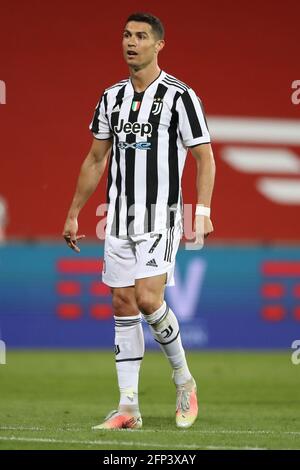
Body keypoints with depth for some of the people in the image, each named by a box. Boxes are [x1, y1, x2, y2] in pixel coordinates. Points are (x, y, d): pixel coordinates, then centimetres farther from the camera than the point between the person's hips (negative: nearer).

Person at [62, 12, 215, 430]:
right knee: (123, 305, 3)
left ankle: (184, 379, 5)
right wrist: (73, 214, 17)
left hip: (161, 217, -6)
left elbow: (204, 158, -6)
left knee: (147, 299, -17)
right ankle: (129, 407, 5)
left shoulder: (180, 96, -6)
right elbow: (95, 160, 18)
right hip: (119, 218, 6)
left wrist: (202, 212, -18)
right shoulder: (112, 97, 11)